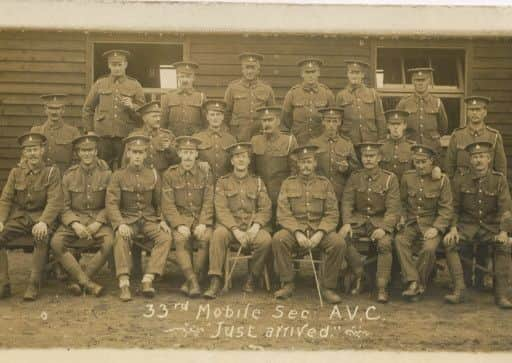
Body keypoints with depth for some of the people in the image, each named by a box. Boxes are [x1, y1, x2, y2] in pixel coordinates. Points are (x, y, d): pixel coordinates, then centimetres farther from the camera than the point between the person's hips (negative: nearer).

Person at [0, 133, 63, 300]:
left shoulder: (52, 172, -2)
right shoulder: (16, 172, 8)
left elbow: (54, 201, -12)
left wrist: (43, 222, -28)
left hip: (41, 217, -3)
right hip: (19, 216, 4)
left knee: (42, 237, -36)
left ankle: (33, 285, -26)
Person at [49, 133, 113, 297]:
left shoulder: (106, 174, 2)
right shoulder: (69, 175, 6)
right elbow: (65, 207, 4)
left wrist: (97, 223, -15)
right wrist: (75, 224, -15)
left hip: (99, 220, -1)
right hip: (74, 219, 1)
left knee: (110, 242, -32)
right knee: (56, 242, -27)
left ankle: (78, 281, -16)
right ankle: (87, 283, -25)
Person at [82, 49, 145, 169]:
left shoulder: (135, 85, 9)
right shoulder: (100, 84, 11)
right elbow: (87, 109, 15)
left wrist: (132, 106, -13)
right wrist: (89, 131, 8)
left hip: (126, 137, 0)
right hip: (102, 137, 1)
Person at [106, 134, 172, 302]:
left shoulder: (153, 175, 8)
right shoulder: (118, 176, 0)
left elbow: (159, 203, 15)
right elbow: (111, 203, -7)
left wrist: (162, 220, -5)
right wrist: (120, 224, -24)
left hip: (149, 219, 2)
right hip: (127, 219, -2)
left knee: (166, 237, -26)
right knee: (121, 238, -35)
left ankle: (147, 280, -28)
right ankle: (124, 283, -37)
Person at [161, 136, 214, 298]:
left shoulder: (205, 175, 9)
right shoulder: (169, 175, 6)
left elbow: (208, 204, 2)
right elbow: (168, 205, -1)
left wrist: (202, 224, -15)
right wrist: (180, 225, -16)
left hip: (201, 219, 1)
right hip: (179, 219, -1)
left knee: (207, 238, -30)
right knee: (181, 239, -32)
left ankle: (189, 283, -22)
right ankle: (193, 282, -34)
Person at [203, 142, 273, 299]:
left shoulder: (258, 182, 14)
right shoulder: (223, 182, 10)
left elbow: (266, 209, 5)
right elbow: (221, 209, -3)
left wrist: (256, 226, -15)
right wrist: (236, 230, -18)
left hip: (253, 227, 1)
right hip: (230, 225, -1)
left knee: (265, 239, -30)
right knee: (218, 234, -34)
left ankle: (251, 280, -9)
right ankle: (215, 283, -31)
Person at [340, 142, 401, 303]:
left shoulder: (389, 178, 0)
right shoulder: (355, 177, 8)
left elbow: (393, 208, -6)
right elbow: (346, 202, 3)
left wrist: (383, 228, -22)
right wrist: (346, 223, -16)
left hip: (380, 221, -2)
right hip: (358, 220, 3)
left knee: (385, 243, -32)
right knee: (341, 237, -26)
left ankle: (382, 288, -22)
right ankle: (359, 274, -7)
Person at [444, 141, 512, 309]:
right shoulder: (460, 180, 3)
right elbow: (454, 208, 5)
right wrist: (453, 228, -13)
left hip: (491, 225, -1)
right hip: (467, 225, 1)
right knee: (449, 242, -27)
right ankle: (458, 290, -25)